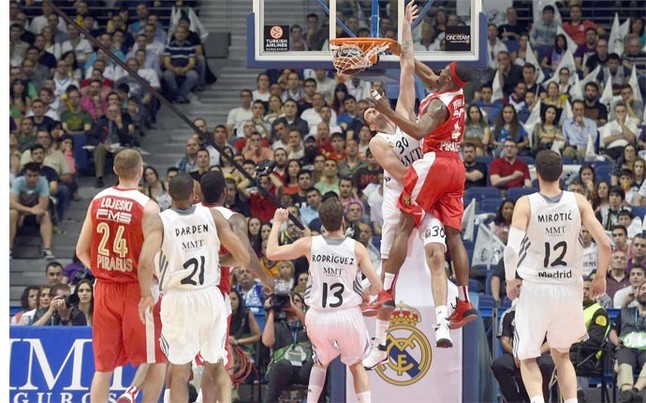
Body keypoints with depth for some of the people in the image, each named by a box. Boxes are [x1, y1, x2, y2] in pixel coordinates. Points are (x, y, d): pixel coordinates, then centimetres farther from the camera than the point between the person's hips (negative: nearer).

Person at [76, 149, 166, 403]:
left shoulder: (98, 201, 3)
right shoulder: (147, 207, -13)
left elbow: (82, 251, 7)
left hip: (104, 288, 5)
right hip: (136, 289, -5)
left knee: (103, 365, 9)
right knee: (157, 362, 7)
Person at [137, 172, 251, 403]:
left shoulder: (158, 221, -7)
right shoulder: (212, 216, -1)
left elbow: (145, 262, -22)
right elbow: (243, 257, -2)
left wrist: (146, 296, -8)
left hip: (177, 299, -1)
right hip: (210, 297, 1)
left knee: (179, 371, 9)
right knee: (213, 367, 16)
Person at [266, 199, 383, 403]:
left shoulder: (309, 244, -5)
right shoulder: (357, 248, -7)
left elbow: (271, 252, 2)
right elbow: (377, 286, -6)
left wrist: (277, 222, 15)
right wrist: (363, 294, 17)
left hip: (318, 318, 1)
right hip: (348, 316, -1)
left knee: (321, 362, 28)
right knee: (356, 364, 20)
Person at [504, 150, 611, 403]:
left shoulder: (526, 204, -10)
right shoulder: (578, 202, -4)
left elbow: (511, 249, -20)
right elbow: (605, 244, -8)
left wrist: (510, 280, -2)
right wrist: (601, 276, 9)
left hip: (536, 288, -2)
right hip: (570, 288, 3)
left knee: (527, 358, 10)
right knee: (562, 355, 23)